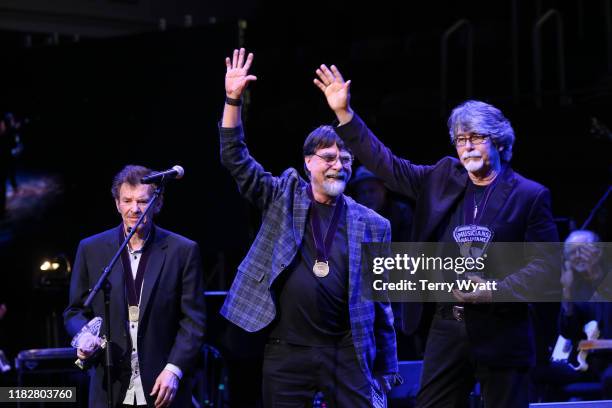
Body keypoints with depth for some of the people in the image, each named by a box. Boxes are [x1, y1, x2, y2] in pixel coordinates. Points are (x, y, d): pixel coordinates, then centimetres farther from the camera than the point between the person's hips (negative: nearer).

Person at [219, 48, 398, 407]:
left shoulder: (371, 225, 6)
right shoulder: (283, 197, 7)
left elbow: (381, 303, 8)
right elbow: (237, 161, -1)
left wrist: (386, 370, 7)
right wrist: (234, 99, -12)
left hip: (347, 353, 0)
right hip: (286, 351, 0)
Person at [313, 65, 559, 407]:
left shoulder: (530, 196, -2)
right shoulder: (444, 178, 10)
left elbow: (546, 266, -5)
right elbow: (387, 164, 12)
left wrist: (495, 291, -18)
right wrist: (344, 113, 7)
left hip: (500, 331, -4)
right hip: (447, 325, 4)